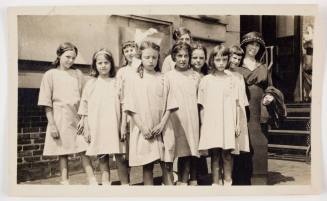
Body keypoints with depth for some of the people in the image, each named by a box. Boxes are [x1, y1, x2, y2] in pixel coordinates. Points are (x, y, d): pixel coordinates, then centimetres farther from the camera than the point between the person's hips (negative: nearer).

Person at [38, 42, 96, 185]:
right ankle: (64, 181, 14)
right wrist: (52, 125, -8)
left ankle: (92, 180, 0)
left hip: (78, 116, 2)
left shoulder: (78, 74, 9)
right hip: (61, 118, -2)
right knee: (63, 152, 5)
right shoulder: (50, 74, 0)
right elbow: (47, 104, -2)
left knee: (85, 149, -3)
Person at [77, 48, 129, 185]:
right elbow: (85, 110, 8)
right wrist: (86, 128, 4)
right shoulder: (91, 84, 7)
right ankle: (105, 184, 17)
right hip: (97, 127, 1)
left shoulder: (117, 83, 5)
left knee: (120, 159, 0)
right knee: (102, 160, 7)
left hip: (115, 126, -1)